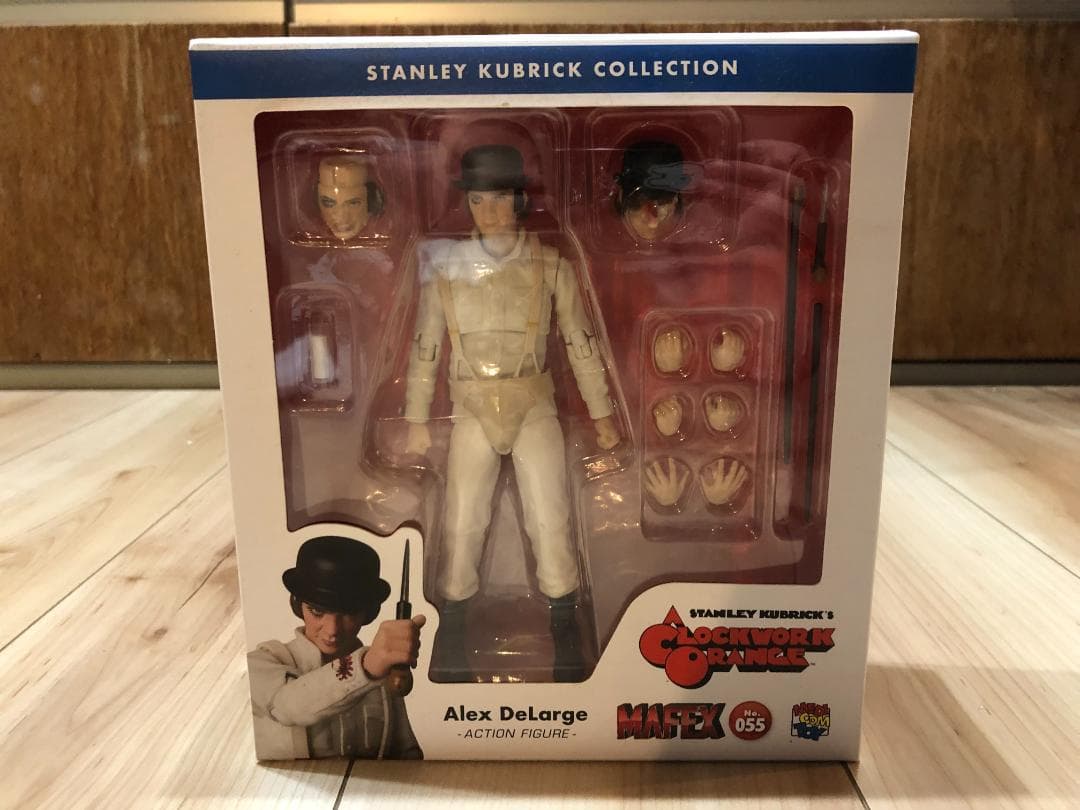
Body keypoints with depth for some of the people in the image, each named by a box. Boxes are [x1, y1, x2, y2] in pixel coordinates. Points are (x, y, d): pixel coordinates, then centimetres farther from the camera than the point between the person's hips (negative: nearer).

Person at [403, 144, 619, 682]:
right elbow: (424, 346, 3)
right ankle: (454, 614, 29)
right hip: (472, 411, 1)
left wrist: (601, 413, 4)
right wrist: (417, 420, 5)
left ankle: (564, 623, 19)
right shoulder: (446, 267, -2)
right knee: (462, 521, 6)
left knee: (550, 519, -1)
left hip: (534, 406, -1)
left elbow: (581, 342, 2)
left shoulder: (550, 266, -4)